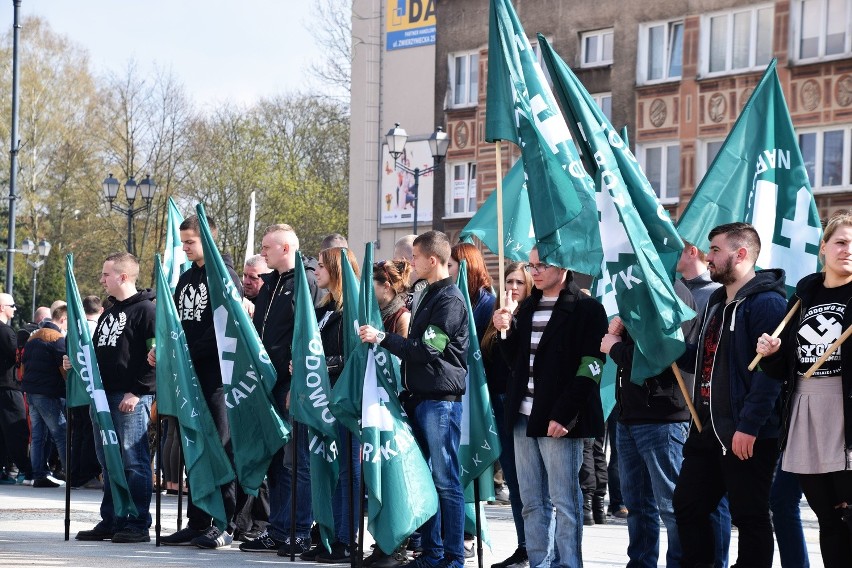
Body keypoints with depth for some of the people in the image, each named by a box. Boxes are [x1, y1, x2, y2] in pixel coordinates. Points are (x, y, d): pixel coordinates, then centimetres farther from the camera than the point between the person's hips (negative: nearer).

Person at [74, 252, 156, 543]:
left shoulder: (145, 309, -7)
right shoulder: (108, 313, 21)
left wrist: (137, 392, -17)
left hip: (131, 399, -9)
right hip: (103, 396, 9)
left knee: (133, 461, -7)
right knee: (109, 462, 10)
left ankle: (138, 525, -4)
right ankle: (111, 522, 15)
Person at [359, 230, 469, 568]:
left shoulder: (450, 299, -11)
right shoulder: (427, 295, 18)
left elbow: (428, 349, -18)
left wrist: (382, 338, -14)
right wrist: (408, 390, 14)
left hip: (441, 398, -9)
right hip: (421, 397, 9)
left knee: (445, 480, -6)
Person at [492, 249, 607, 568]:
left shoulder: (586, 309, -6)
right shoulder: (527, 308, 17)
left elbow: (590, 367, -13)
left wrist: (563, 416, -18)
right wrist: (506, 331, 3)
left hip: (560, 421, -7)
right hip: (524, 418, 7)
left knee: (564, 502, -4)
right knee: (532, 502, 9)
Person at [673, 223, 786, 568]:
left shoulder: (766, 303, -14)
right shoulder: (717, 301, 17)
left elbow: (769, 370, -21)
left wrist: (749, 427, -25)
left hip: (747, 436, -9)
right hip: (708, 430, 9)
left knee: (750, 518, 0)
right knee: (688, 506, 11)